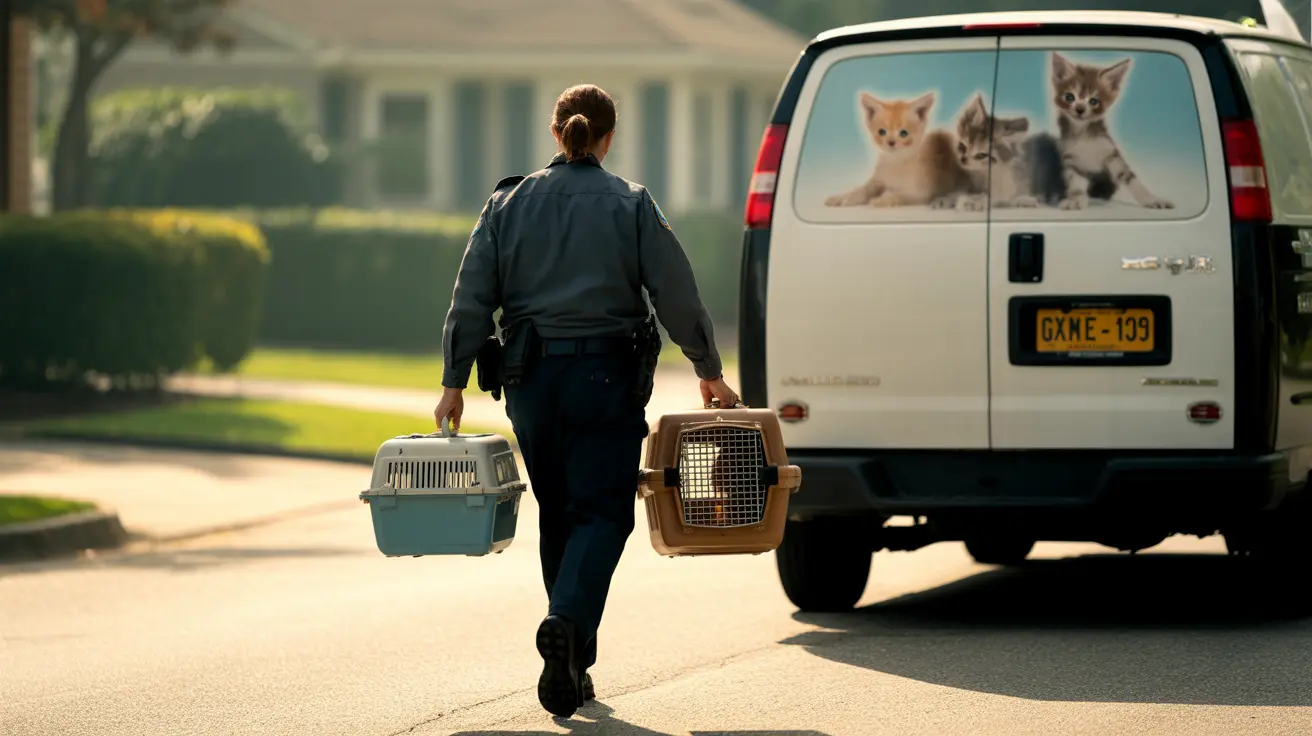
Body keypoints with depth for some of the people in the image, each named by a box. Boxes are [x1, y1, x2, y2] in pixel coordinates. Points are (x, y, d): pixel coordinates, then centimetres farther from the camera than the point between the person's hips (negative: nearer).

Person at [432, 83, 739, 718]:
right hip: (605, 374, -3)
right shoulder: (631, 206, -3)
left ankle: (572, 664, 16)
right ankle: (568, 623, -29)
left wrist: (454, 382, 7)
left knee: (558, 514, 14)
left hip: (531, 378, 3)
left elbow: (472, 299, 2)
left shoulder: (510, 203, 4)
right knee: (601, 510, -2)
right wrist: (709, 372, 10)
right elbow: (677, 296, -2)